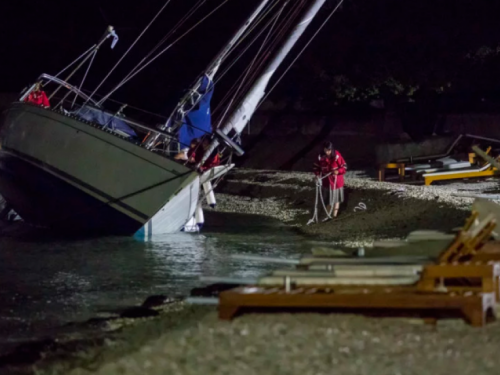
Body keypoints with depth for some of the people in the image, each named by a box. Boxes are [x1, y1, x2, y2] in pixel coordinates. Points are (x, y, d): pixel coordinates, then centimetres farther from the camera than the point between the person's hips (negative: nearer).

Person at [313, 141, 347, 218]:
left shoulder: (337, 156, -21)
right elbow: (316, 167, 2)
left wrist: (338, 171, -33)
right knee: (327, 199, 12)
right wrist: (317, 174, -17)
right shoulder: (321, 157, -11)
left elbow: (344, 167, -15)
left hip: (336, 181, -3)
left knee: (336, 199, 12)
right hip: (326, 181, 3)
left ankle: (334, 215, 26)